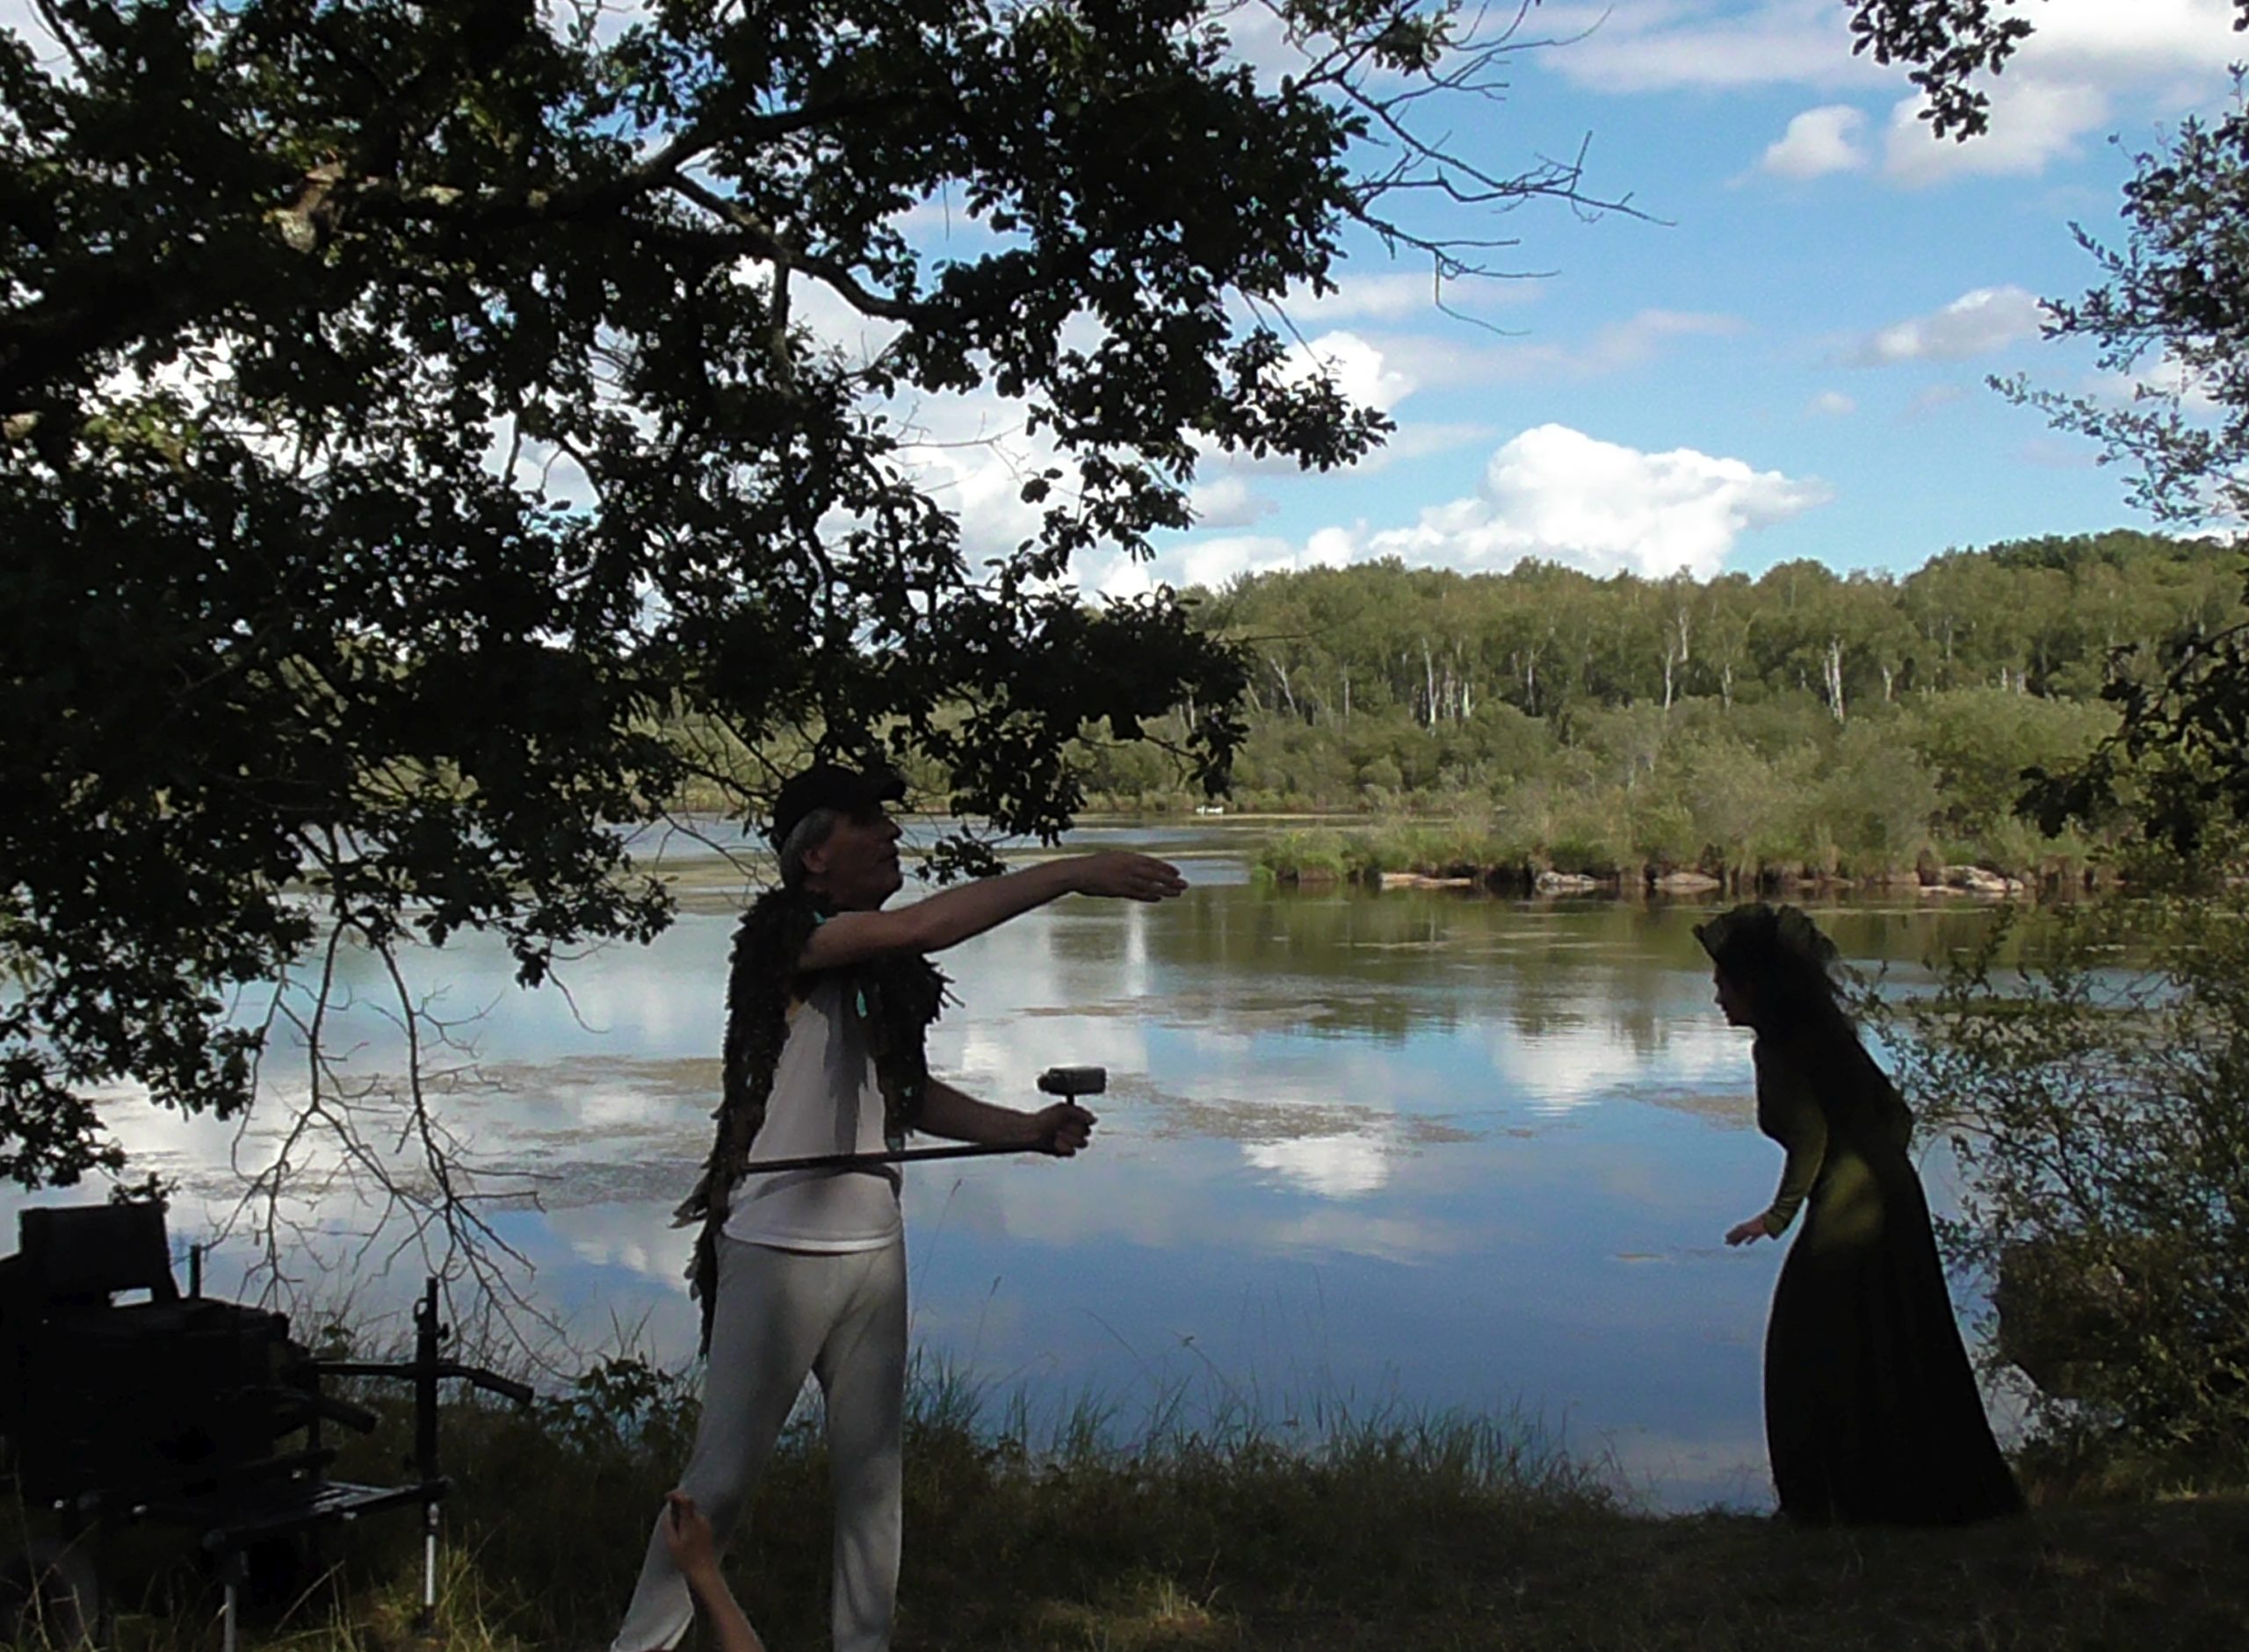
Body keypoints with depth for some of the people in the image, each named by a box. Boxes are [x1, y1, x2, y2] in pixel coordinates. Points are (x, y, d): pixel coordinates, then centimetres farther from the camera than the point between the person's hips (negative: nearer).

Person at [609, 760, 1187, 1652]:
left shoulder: (889, 964, 11)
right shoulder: (787, 934, -13)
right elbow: (924, 925, -27)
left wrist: (1024, 1129, 5)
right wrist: (1077, 874, -27)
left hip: (871, 1246, 7)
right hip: (780, 1247, -7)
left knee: (872, 1469, 11)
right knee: (725, 1472, 0)